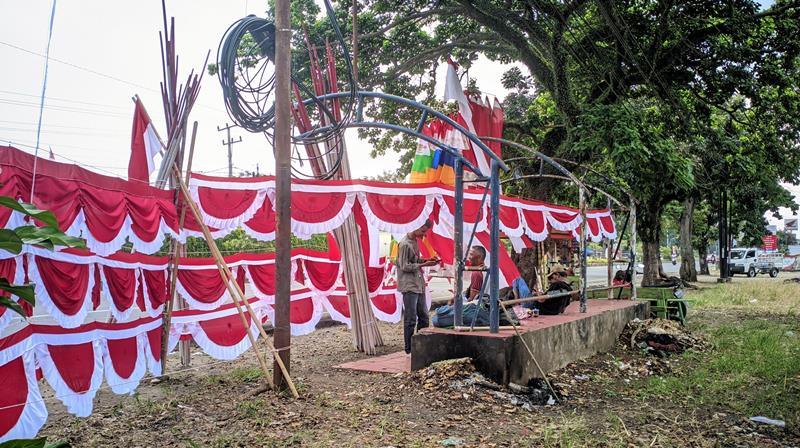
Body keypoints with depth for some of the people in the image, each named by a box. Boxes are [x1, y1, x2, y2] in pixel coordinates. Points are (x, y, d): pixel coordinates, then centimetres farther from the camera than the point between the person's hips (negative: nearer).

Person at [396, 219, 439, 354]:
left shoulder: (415, 241, 12)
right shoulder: (405, 244, -15)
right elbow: (404, 266, -16)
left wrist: (426, 259, 2)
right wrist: (424, 265, -15)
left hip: (419, 285, 9)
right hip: (409, 286, -9)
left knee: (423, 316, 13)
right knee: (411, 319, -4)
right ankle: (409, 350, 4)